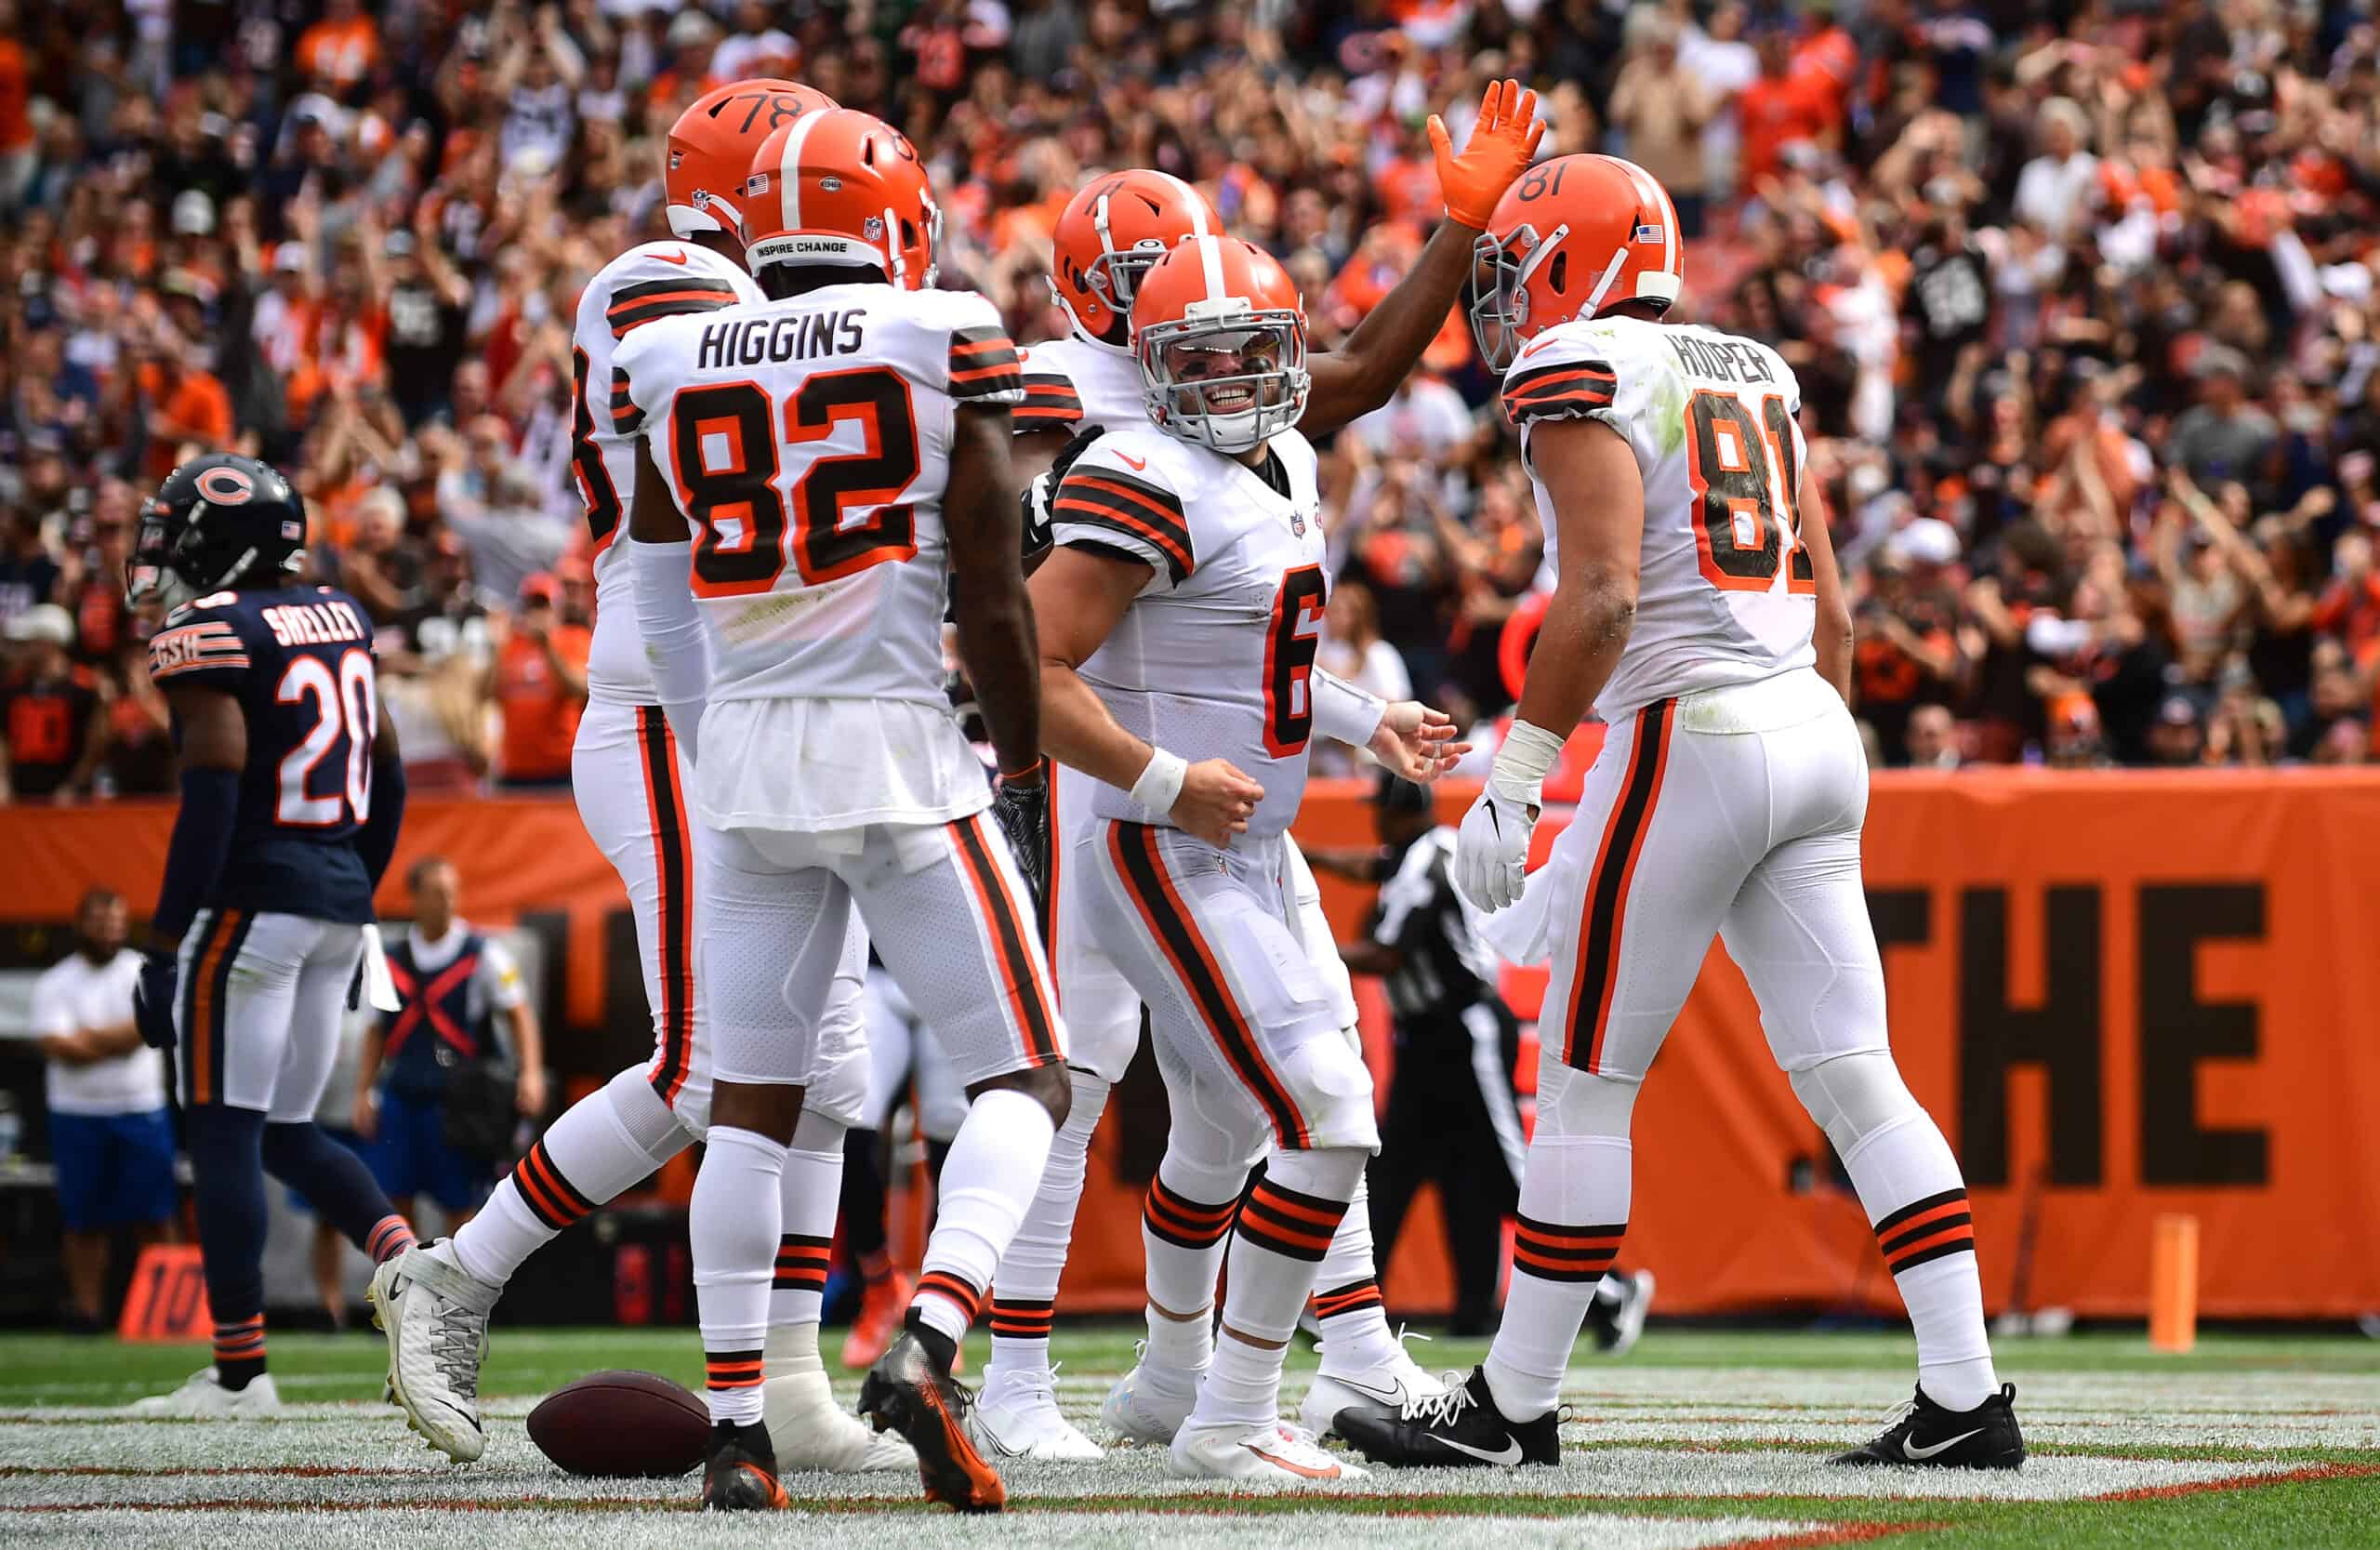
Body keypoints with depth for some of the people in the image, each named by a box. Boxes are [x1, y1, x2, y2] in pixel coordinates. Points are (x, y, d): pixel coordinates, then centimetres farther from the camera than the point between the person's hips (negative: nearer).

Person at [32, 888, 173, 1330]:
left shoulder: (145, 973, 4)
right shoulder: (54, 984, 1)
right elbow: (59, 1047, -12)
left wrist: (89, 1038, -13)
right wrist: (117, 1041, -13)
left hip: (142, 1111, 0)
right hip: (78, 1113, 0)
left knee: (154, 1218, -3)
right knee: (84, 1222, 2)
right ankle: (87, 1312, 6)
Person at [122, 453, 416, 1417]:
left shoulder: (209, 636, -11)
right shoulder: (337, 619, 13)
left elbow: (212, 801, -19)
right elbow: (386, 780, 17)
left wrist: (164, 948, -17)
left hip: (253, 896, -8)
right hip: (339, 898, 8)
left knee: (223, 1132, -2)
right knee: (286, 1132, 15)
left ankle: (239, 1372, -3)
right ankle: (409, 1263, -7)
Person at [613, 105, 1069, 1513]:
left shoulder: (677, 371, 8)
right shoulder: (938, 354, -4)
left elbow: (664, 606, 15)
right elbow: (995, 604, -3)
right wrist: (1025, 765, 9)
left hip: (744, 763, 4)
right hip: (900, 752, -4)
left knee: (753, 1103, 11)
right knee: (1025, 1076, 3)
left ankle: (735, 1426, 5)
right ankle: (928, 1347, -18)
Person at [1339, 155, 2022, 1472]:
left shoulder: (1577, 376, -6)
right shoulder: (1756, 375, 18)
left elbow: (1601, 599, -18)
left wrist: (1514, 779, -14)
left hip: (1689, 735, -8)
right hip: (1809, 728, 8)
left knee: (1584, 1080, 1)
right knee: (1852, 1076, 6)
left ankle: (1513, 1407, 8)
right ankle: (1967, 1401, 0)